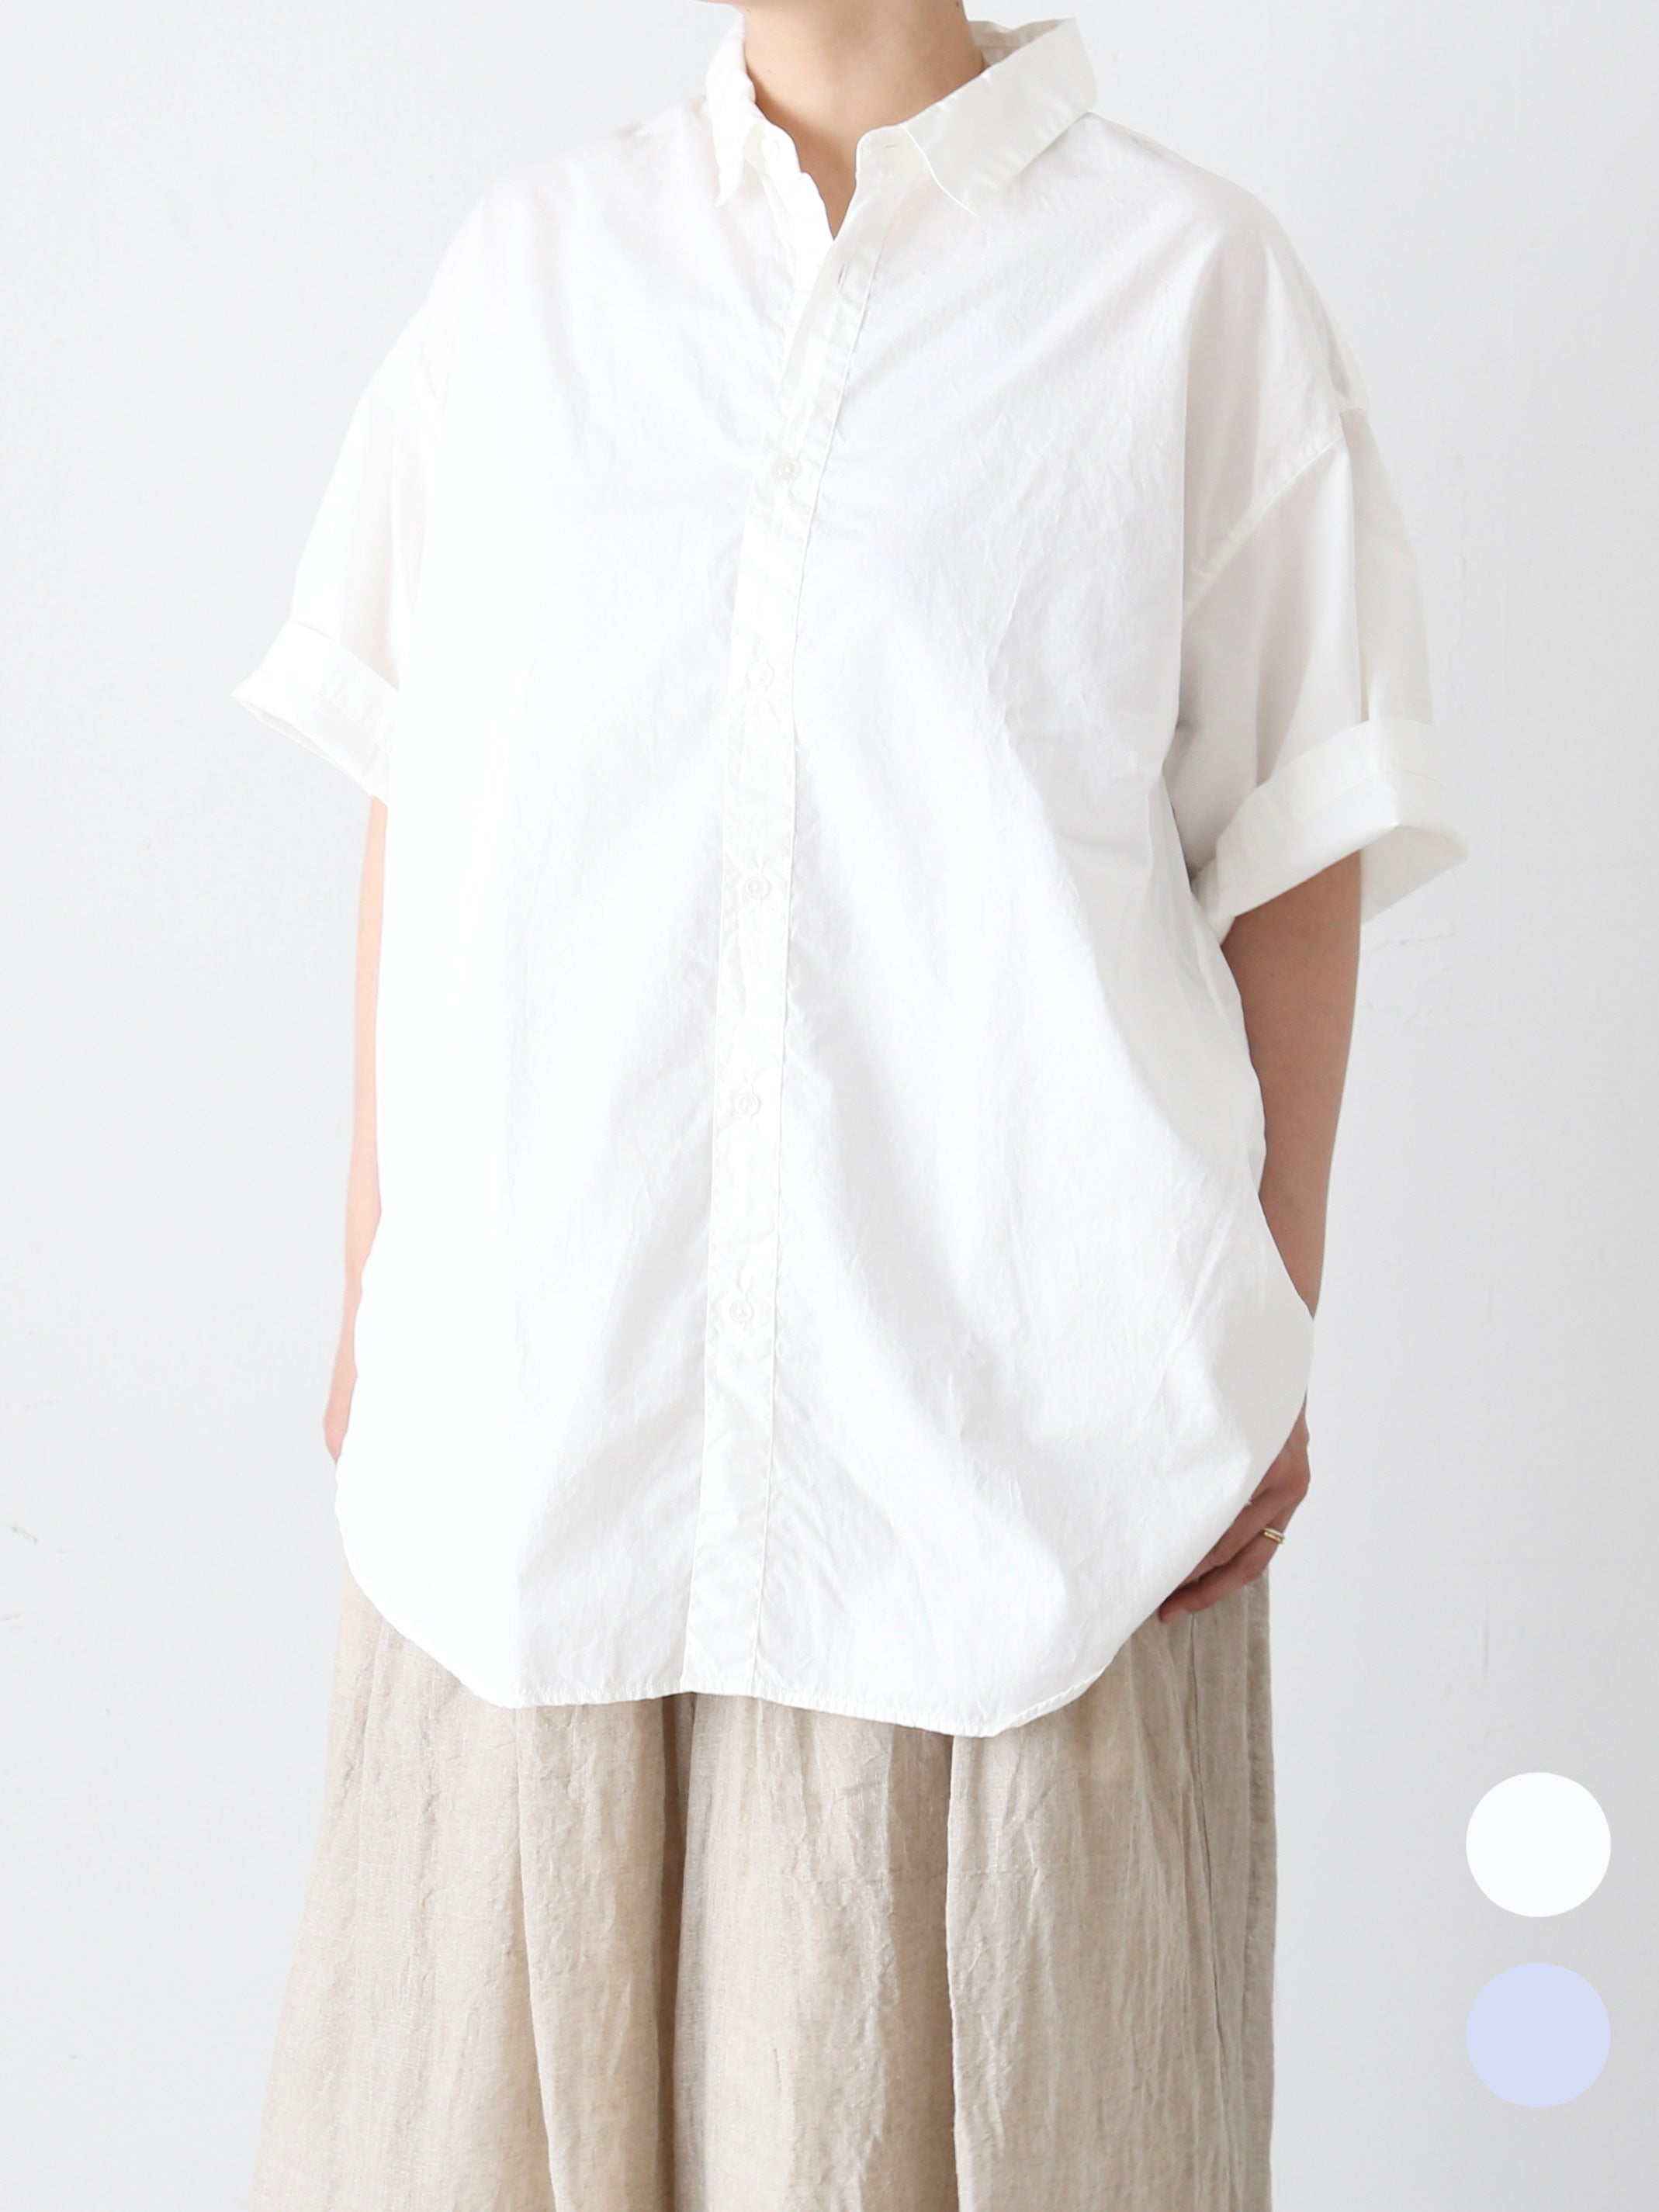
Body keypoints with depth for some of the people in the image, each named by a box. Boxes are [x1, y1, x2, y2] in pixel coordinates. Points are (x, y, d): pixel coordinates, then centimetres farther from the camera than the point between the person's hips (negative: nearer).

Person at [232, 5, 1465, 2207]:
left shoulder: (1194, 285, 1)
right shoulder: (528, 263, 9)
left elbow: (1298, 848, 2)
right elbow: (419, 799, 10)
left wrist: (1270, 1341, -1)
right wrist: (373, 1282, 7)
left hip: (1006, 1395, -2)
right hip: (539, 1380, 3)